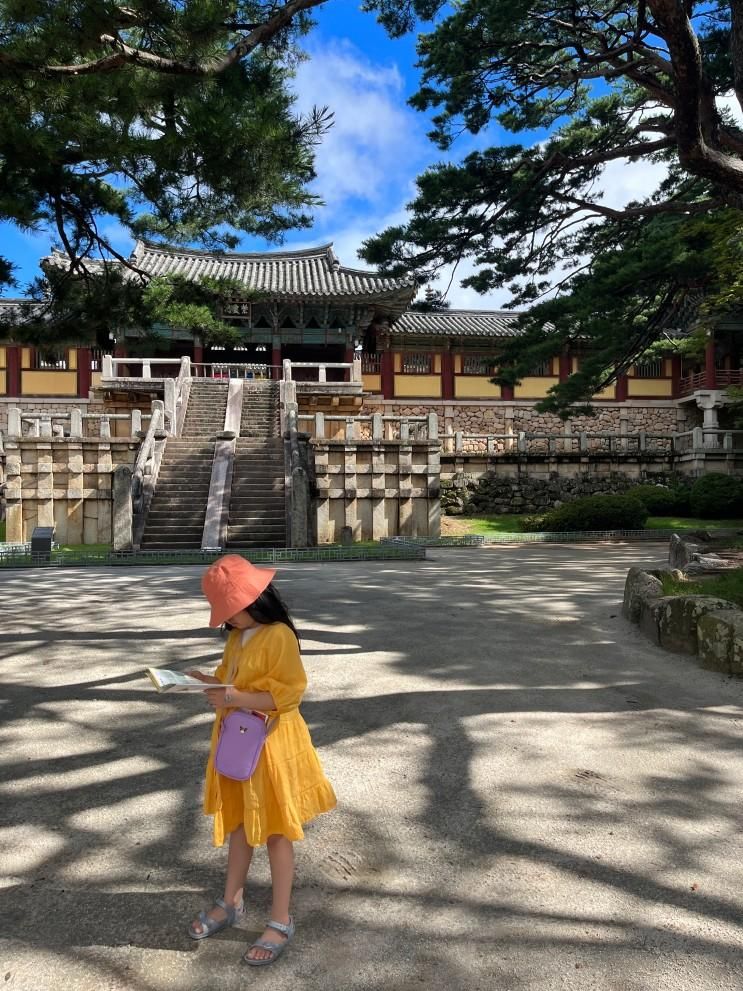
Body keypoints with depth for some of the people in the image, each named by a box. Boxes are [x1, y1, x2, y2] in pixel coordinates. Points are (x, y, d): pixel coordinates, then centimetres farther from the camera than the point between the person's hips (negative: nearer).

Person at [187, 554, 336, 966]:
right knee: (239, 824, 21)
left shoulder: (279, 636, -22)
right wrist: (211, 683, -4)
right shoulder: (238, 636, 6)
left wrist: (236, 699, -29)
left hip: (270, 744, -8)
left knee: (275, 832, 6)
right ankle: (231, 902, 39)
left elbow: (287, 693, -24)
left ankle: (281, 923, 21)